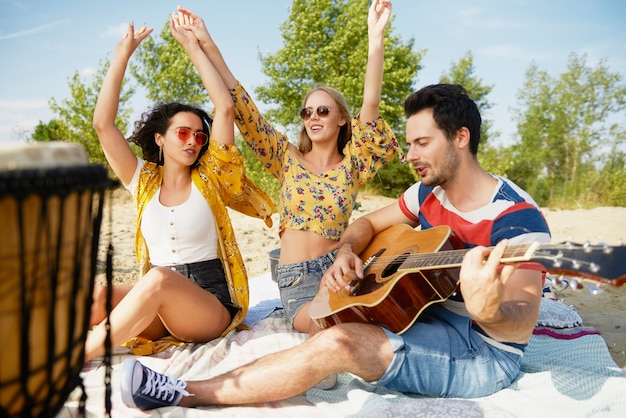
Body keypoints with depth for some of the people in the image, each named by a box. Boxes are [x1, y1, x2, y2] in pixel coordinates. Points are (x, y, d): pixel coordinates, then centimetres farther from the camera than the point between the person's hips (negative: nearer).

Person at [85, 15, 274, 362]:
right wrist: (122, 55, -2)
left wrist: (194, 48, -2)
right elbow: (102, 123, -1)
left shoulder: (209, 179, 3)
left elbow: (225, 108, -7)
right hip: (157, 312, 3)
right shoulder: (144, 181, 8)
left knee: (160, 279, -35)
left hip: (212, 305, -3)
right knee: (95, 297, -27)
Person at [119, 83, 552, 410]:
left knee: (336, 343, -26)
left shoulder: (517, 217, -20)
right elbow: (369, 223, 14)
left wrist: (490, 310, -50)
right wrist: (345, 253, -9)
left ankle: (186, 393, -16)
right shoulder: (428, 193, 4)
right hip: (424, 318, 8)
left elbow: (521, 326, -26)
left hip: (483, 353, -8)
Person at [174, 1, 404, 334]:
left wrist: (376, 39, -20)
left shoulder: (352, 165, 3)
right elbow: (243, 110, -2)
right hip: (298, 281, -2)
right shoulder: (288, 159, 5)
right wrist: (207, 44, -7)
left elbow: (370, 105, -10)